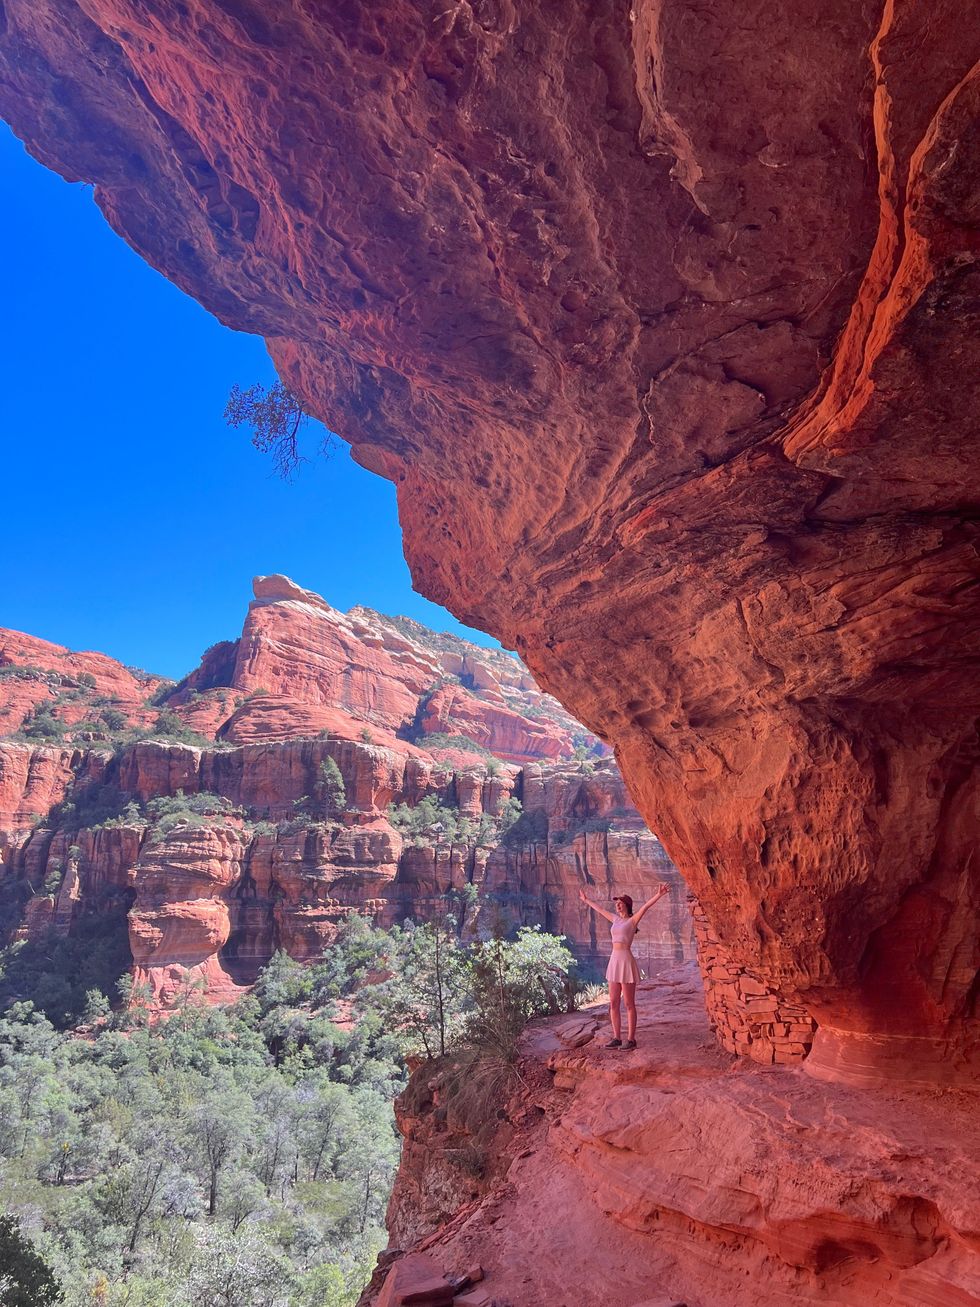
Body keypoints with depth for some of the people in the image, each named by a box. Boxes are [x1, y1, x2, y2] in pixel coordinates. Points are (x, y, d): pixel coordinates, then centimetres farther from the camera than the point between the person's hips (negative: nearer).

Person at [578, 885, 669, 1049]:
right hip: (614, 963, 7)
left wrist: (659, 895, -34)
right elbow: (599, 910, 29)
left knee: (629, 1004, 0)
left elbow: (645, 907, -20)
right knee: (613, 1004, 7)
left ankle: (631, 1039, 8)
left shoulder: (633, 919, -4)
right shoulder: (616, 919, 16)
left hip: (626, 963, -7)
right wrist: (586, 900, 40)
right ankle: (617, 1038, 15)